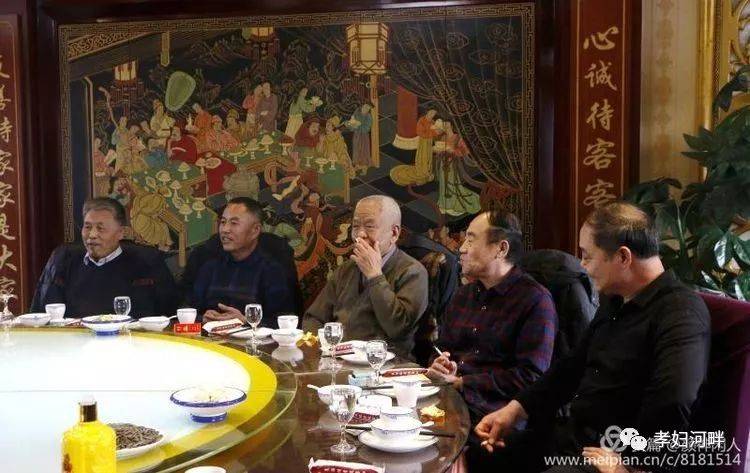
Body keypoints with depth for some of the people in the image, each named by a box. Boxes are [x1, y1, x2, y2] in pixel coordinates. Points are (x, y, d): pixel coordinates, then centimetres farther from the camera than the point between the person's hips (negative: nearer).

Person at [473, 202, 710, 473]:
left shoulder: (680, 315, -19)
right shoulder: (614, 302, 13)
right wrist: (515, 410, 10)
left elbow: (673, 408, -32)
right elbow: (574, 366, 19)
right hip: (571, 437, 9)